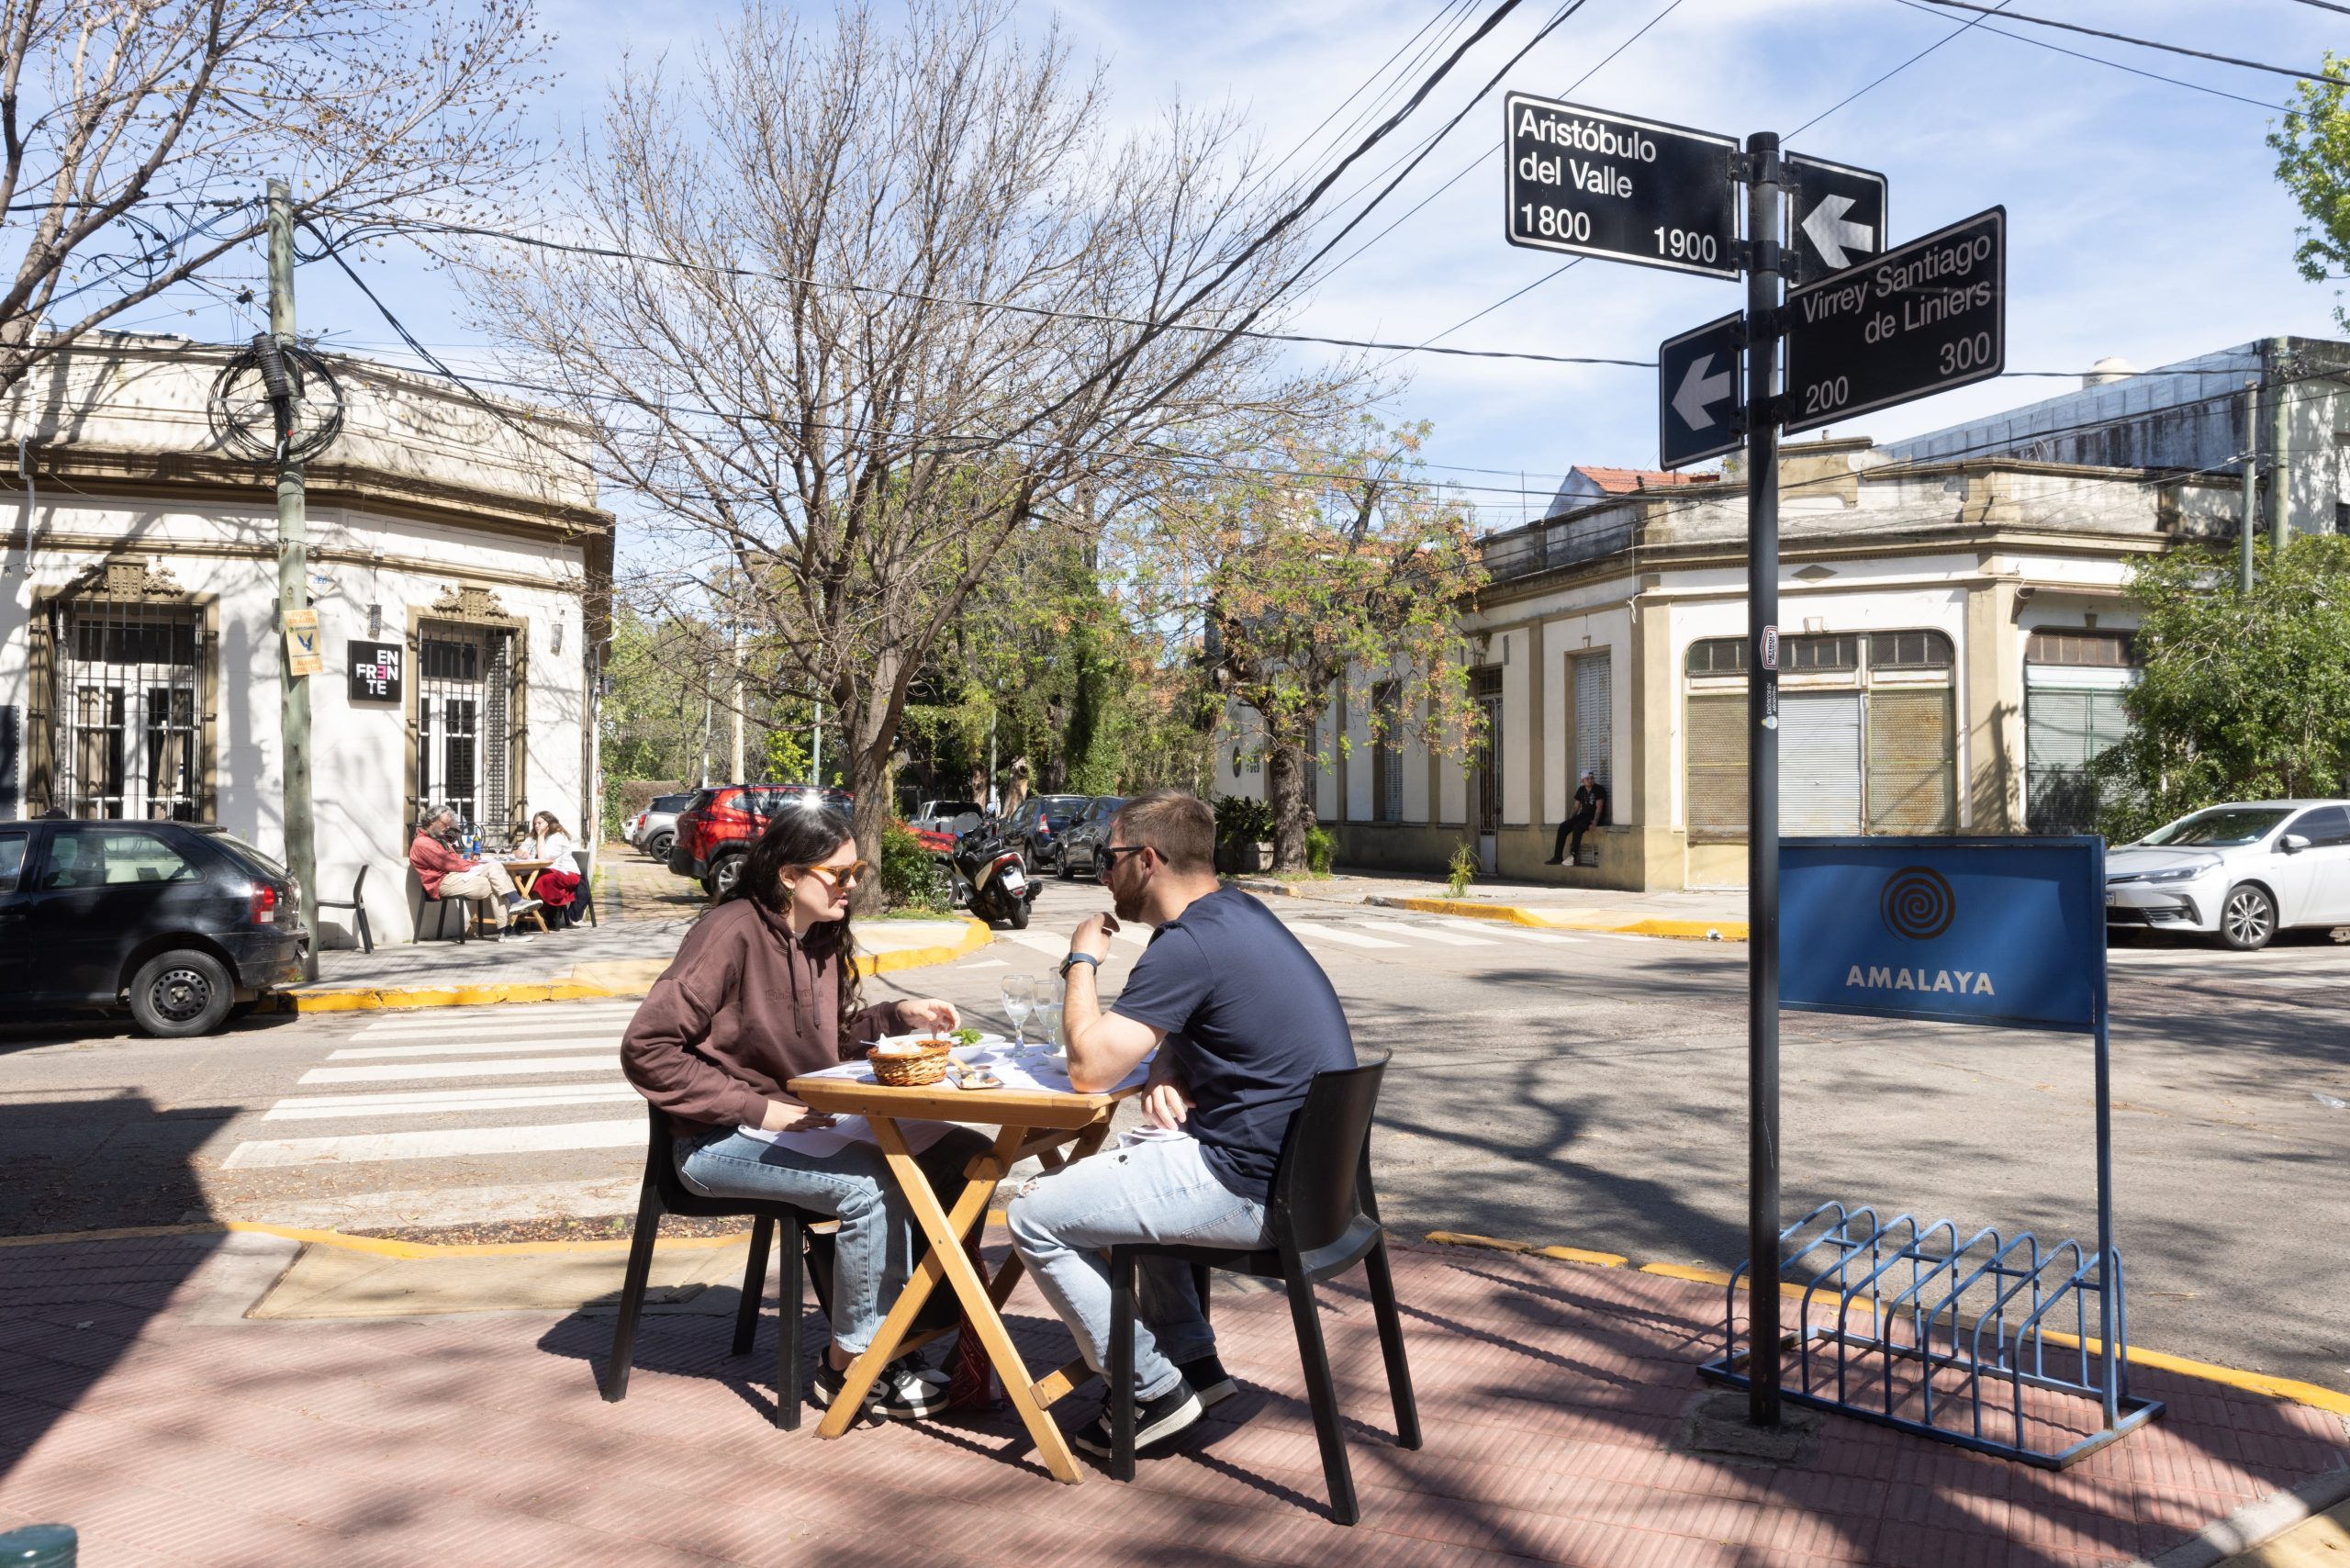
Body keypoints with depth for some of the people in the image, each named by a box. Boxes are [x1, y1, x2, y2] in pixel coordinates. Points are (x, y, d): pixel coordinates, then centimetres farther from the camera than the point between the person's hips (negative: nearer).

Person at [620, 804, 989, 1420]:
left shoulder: (823, 938, 10)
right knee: (870, 1183, -31)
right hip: (723, 1140, -8)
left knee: (965, 1156, -6)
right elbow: (645, 1049, -20)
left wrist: (900, 1016, 3)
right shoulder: (733, 932, -16)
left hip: (807, 1121, 8)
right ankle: (851, 1366, -10)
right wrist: (757, 1108, -22)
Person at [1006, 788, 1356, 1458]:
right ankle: (1193, 1359, 29)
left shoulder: (1191, 944, -20)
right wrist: (1167, 1073, 0)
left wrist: (1081, 961, -5)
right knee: (1129, 1161, 32)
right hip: (1310, 1164, 10)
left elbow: (1089, 1065, -20)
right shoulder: (1237, 911, 10)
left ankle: (1154, 1391, 9)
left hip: (1259, 1189, -10)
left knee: (1034, 1216, -2)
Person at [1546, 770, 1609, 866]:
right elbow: (1576, 807, 14)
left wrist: (1595, 822, -28)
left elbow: (1599, 808, -16)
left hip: (1593, 817, -6)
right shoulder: (1581, 790, 12)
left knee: (1577, 827, -35)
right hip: (1583, 815, 6)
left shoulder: (1599, 789, -7)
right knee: (1562, 827, -14)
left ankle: (1573, 856, -30)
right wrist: (1570, 821, 2)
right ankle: (1557, 857, -16)